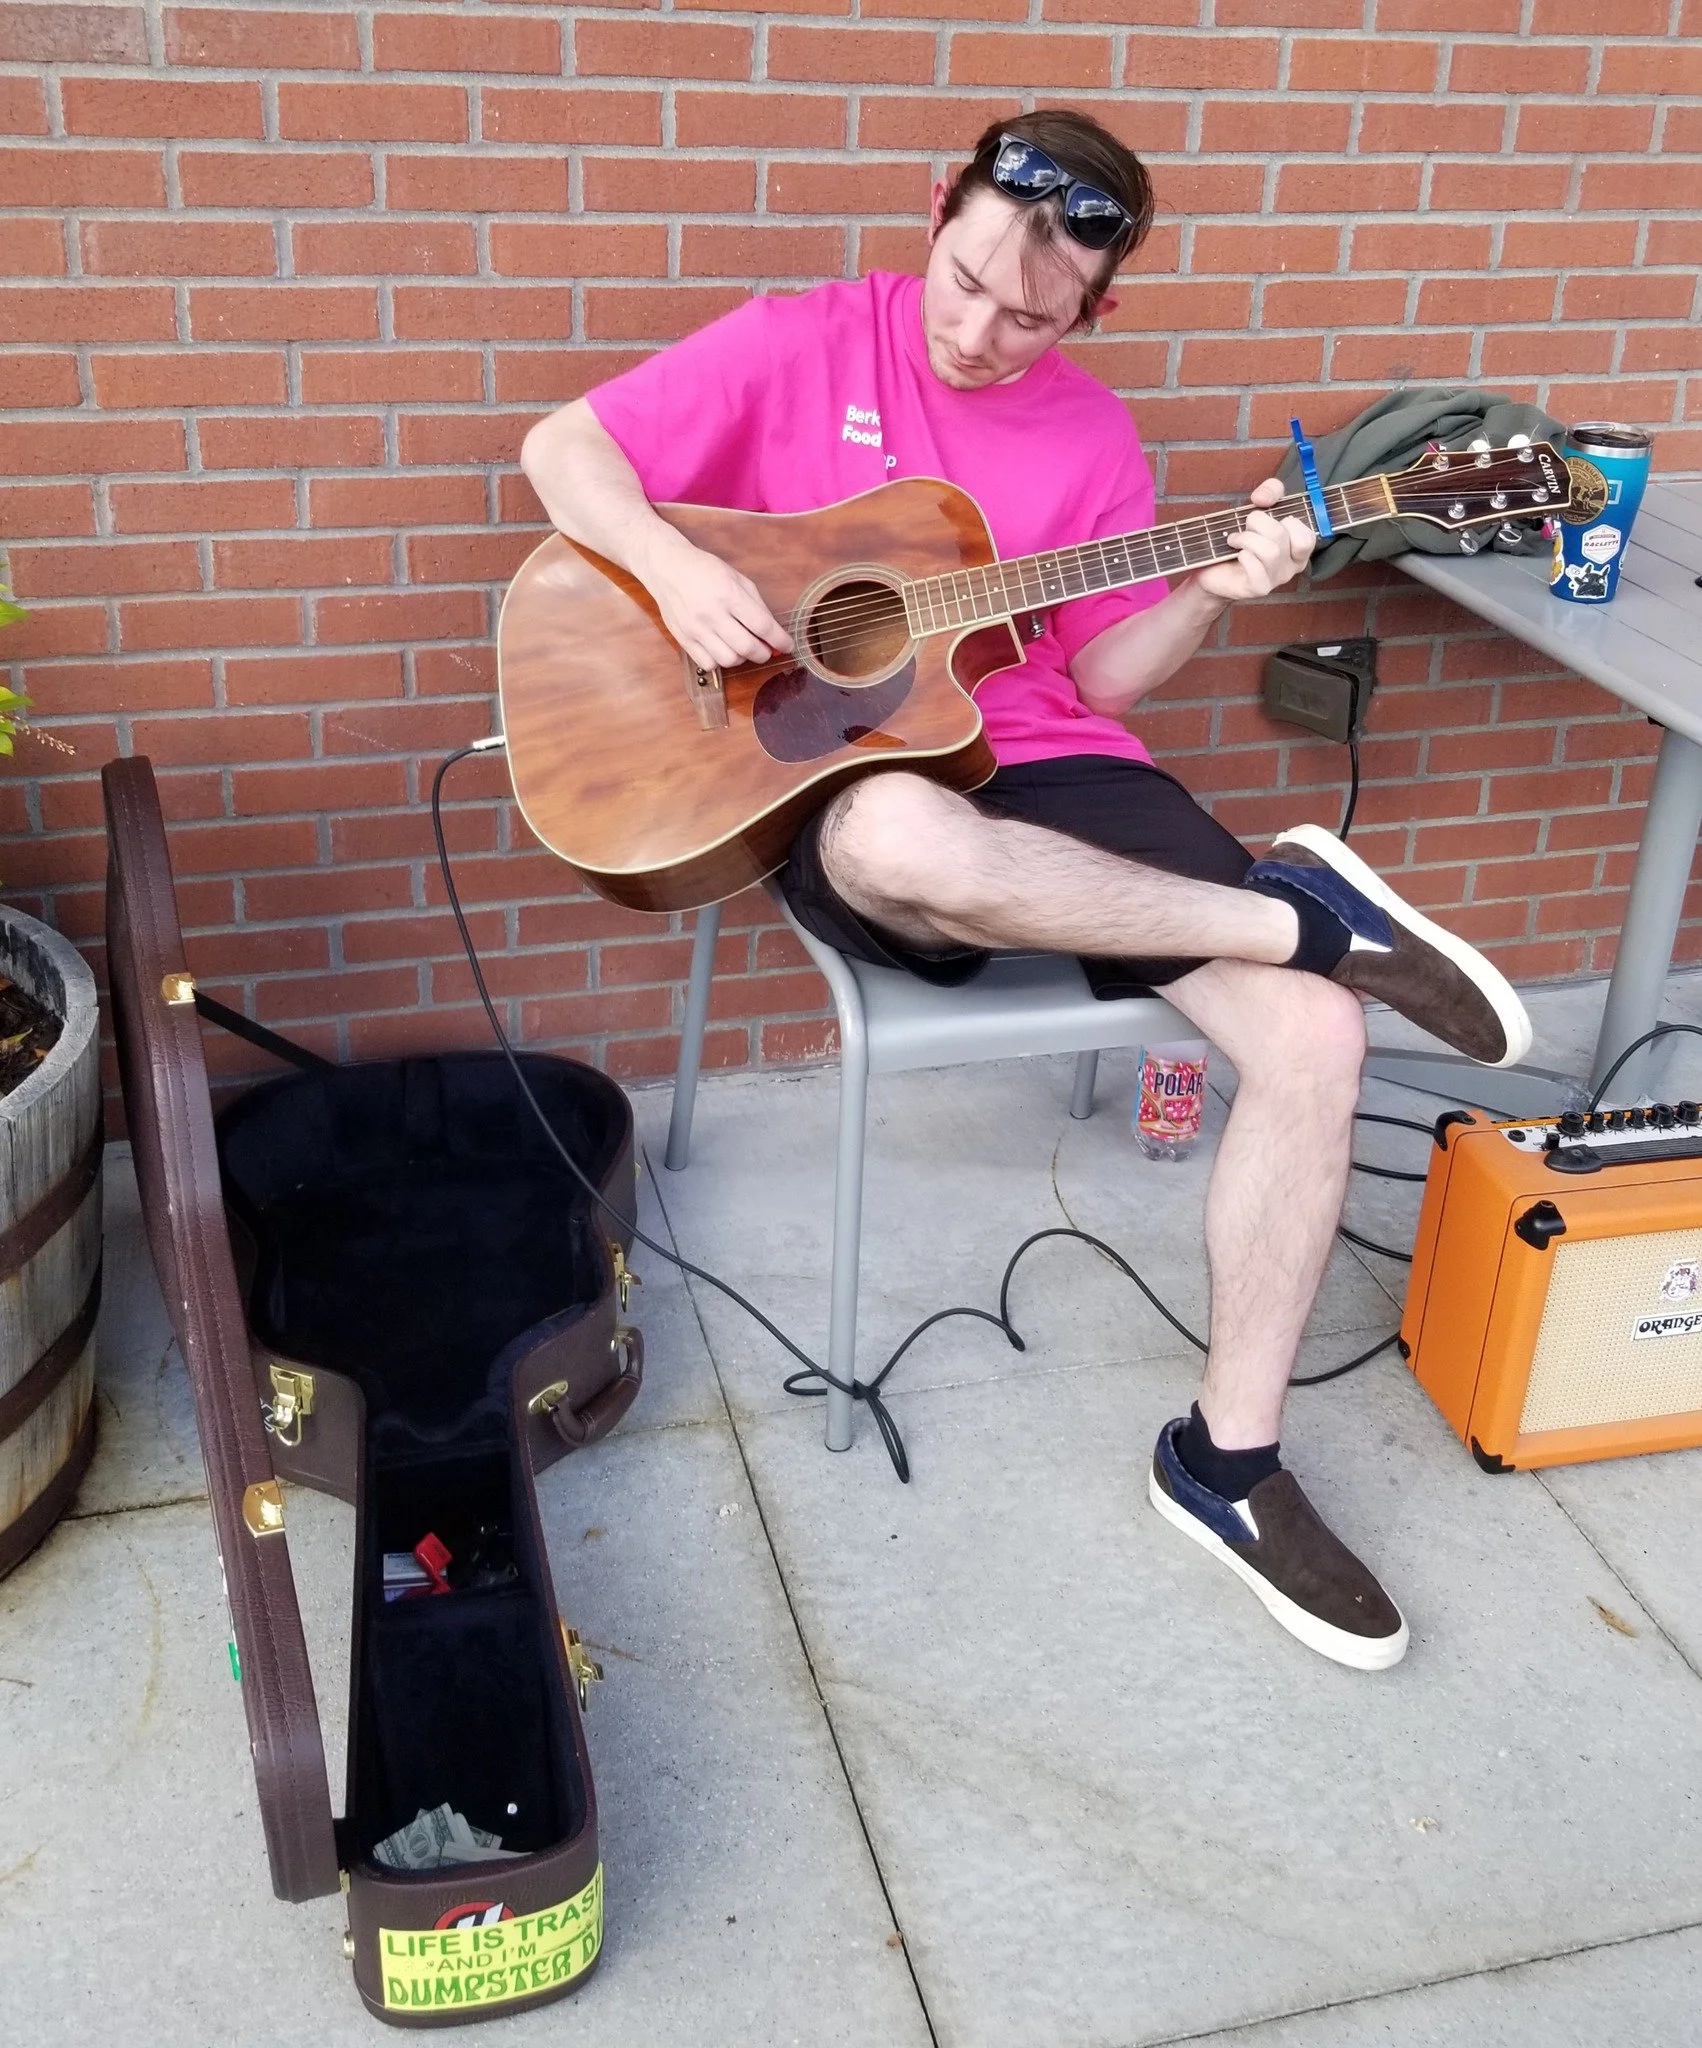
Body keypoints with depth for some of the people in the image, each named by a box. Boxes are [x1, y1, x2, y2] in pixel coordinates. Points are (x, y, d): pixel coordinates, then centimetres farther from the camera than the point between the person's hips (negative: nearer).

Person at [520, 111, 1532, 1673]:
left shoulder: (1092, 435, 10)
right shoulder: (801, 348, 1)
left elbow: (1103, 677, 10)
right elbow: (565, 448, 0)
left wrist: (1214, 595, -9)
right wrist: (674, 566, -18)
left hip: (1045, 765, 4)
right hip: (846, 772, -3)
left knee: (1316, 1036, -17)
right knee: (900, 842, -45)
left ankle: (1227, 1457, -2)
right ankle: (1305, 911, -22)